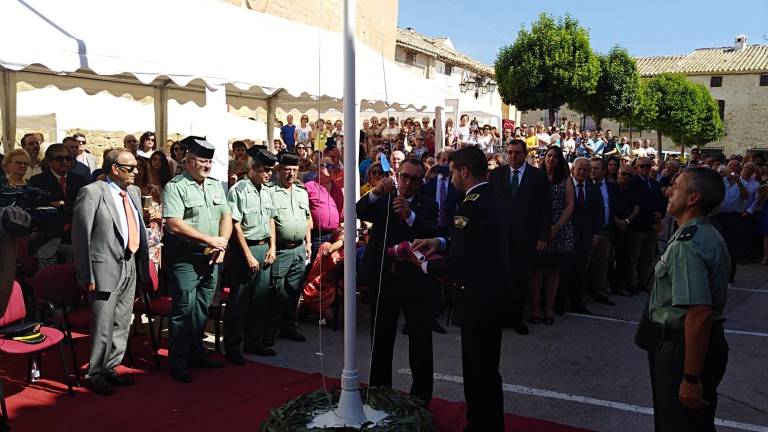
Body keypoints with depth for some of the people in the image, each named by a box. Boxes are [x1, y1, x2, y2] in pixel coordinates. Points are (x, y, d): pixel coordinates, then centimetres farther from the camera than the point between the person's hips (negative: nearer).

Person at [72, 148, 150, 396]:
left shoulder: (134, 192, 11)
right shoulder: (92, 192, -10)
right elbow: (81, 236, -11)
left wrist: (143, 264, 7)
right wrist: (87, 276, -13)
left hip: (131, 266, 7)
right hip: (106, 267, -7)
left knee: (122, 324, 14)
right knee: (103, 327, 0)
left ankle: (110, 368, 29)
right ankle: (95, 375, 17)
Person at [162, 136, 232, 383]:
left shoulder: (216, 186, 13)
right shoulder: (175, 187, -8)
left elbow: (226, 217, 13)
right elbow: (174, 224, -18)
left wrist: (221, 245, -4)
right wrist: (210, 240, -16)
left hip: (211, 259, 7)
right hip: (185, 258, -6)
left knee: (202, 309, 15)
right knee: (184, 310, -3)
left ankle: (196, 353, 28)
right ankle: (178, 363, 7)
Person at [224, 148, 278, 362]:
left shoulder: (267, 191, 12)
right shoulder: (238, 191, -11)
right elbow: (235, 225, -14)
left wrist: (272, 247, 10)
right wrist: (248, 256, -14)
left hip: (264, 248, 7)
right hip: (244, 248, -7)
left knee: (261, 298, 11)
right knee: (238, 300, -1)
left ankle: (253, 342, 25)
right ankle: (232, 347, 10)